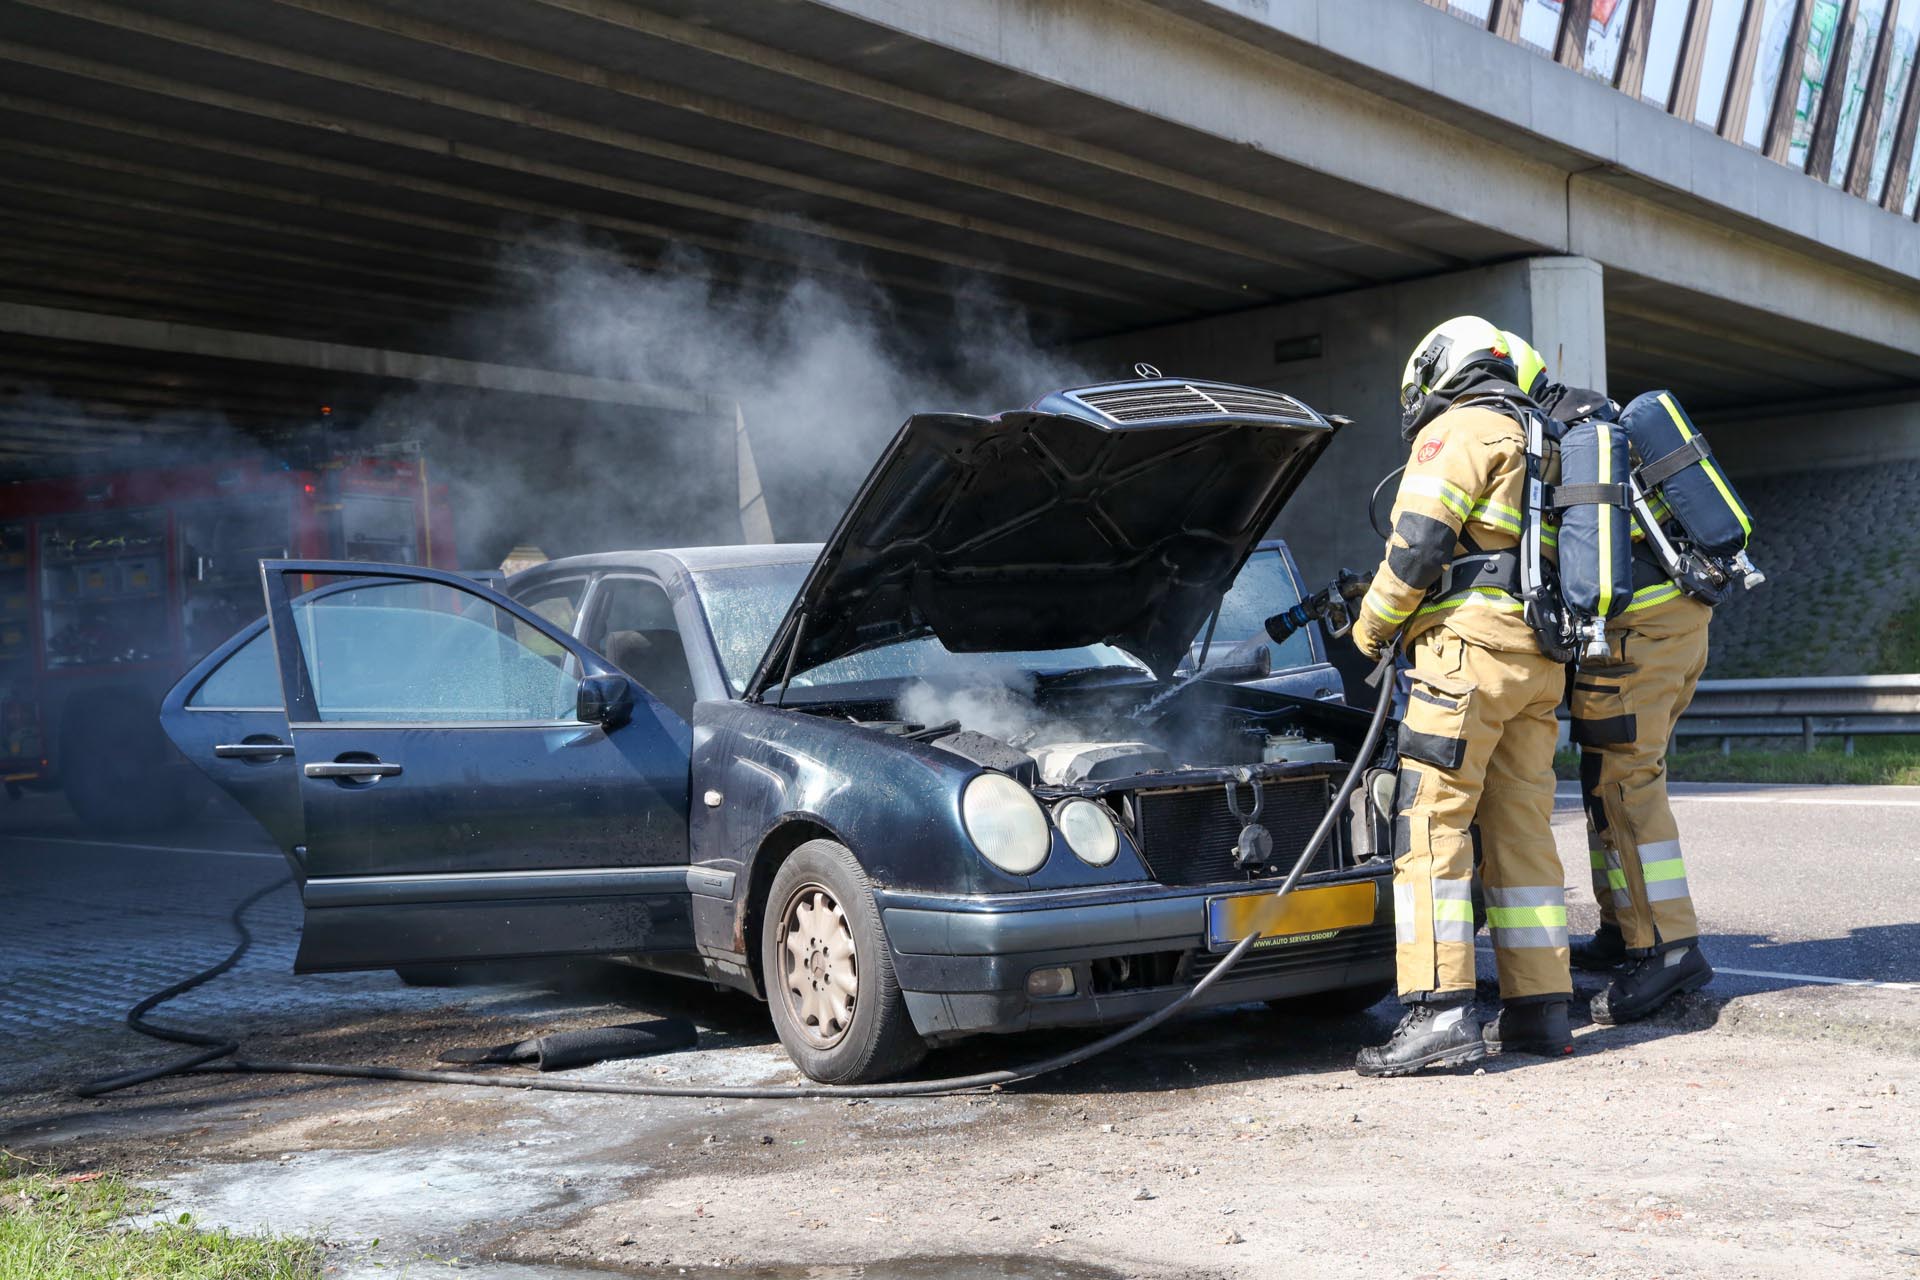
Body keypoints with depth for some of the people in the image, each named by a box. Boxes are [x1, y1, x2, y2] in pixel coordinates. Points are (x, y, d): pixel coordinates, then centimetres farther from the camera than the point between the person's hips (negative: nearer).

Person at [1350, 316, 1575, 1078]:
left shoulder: (1459, 429, -1)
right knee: (1521, 830, 9)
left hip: (1470, 646, -9)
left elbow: (1417, 542, -13)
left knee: (1431, 824, -11)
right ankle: (1539, 1009, 10)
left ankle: (1441, 1012, -18)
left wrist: (1370, 629, 0)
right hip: (1539, 658, 9)